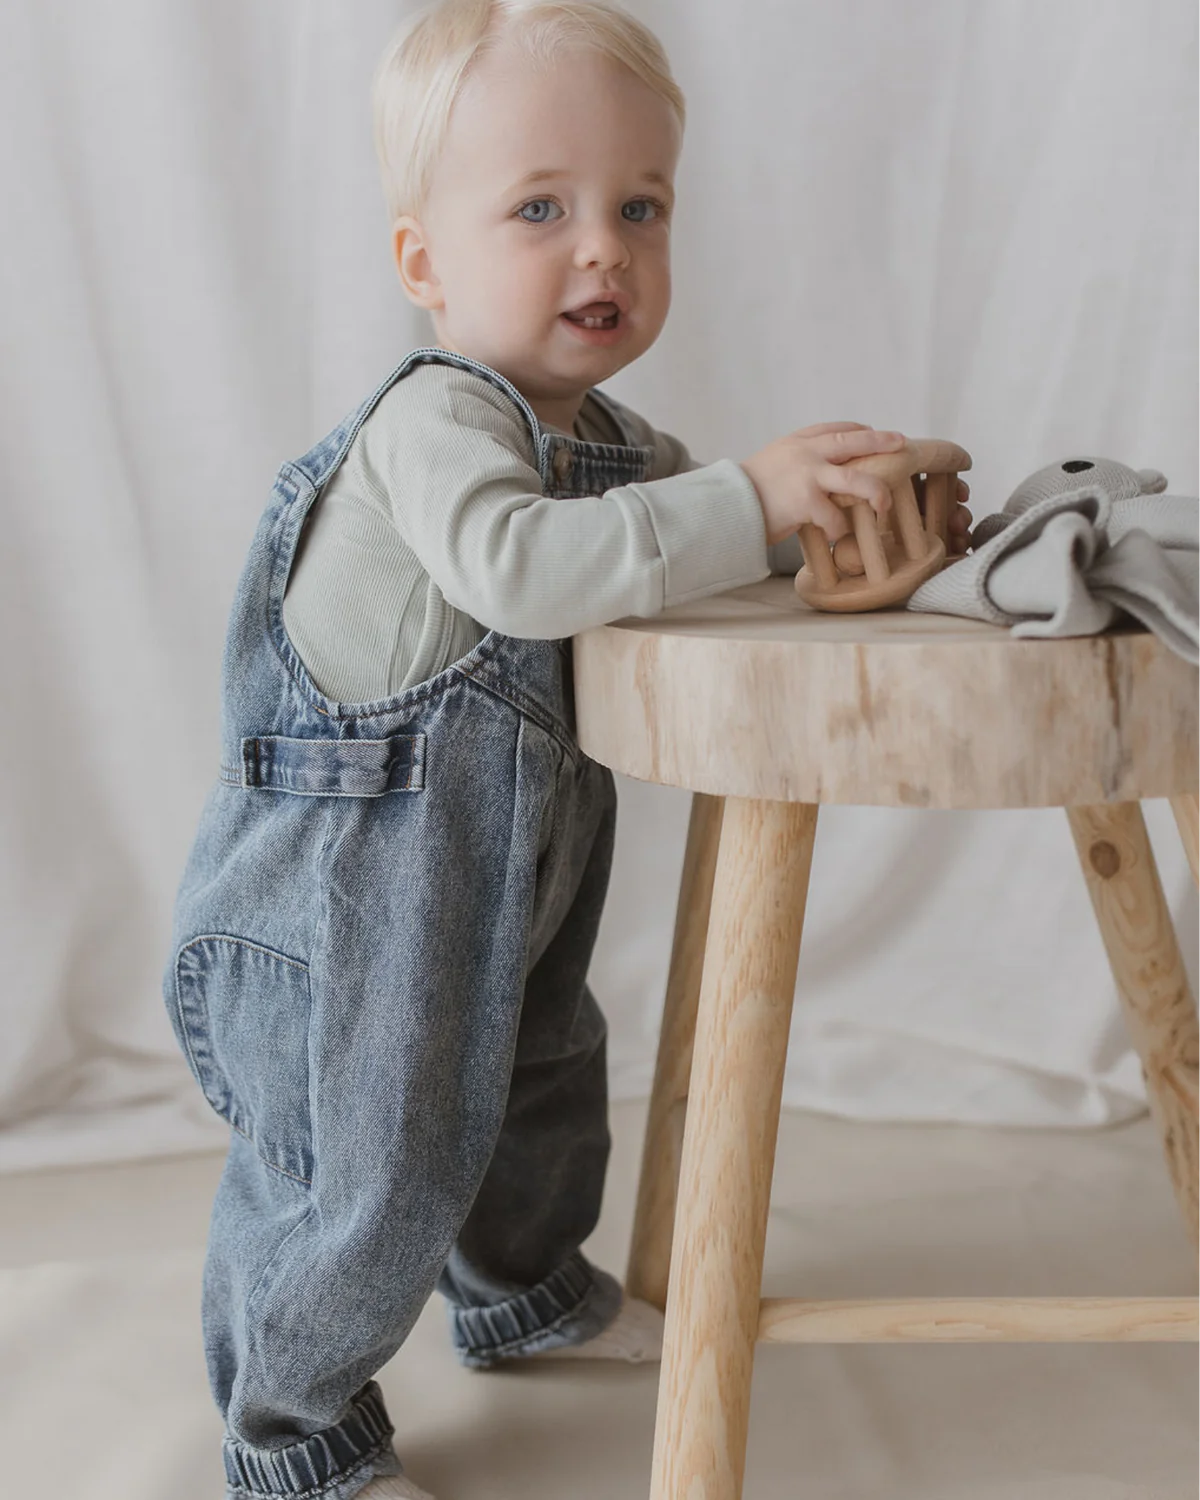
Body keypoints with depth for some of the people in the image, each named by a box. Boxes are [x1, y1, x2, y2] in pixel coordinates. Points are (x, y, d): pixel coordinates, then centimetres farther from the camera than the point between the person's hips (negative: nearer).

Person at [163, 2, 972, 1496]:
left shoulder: (611, 437, 7)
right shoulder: (433, 419, -23)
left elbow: (677, 523, 20)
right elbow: (519, 564, -40)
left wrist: (859, 516, 3)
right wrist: (747, 501, -39)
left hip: (502, 882, 10)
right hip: (346, 888, -9)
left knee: (533, 1082, 27)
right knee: (356, 1165, -1)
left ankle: (523, 1290, 55)